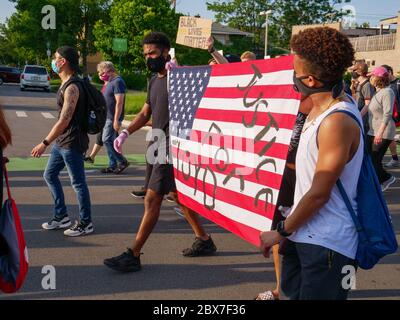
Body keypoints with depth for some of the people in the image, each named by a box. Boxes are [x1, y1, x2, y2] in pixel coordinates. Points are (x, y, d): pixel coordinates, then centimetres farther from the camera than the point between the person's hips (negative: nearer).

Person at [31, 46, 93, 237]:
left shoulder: (72, 88, -20)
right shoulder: (65, 84, 11)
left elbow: (64, 121, -25)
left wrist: (44, 143, -23)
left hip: (72, 143, -10)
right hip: (61, 142, 10)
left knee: (78, 183, 0)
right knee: (50, 175, 17)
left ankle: (85, 224, 13)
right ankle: (61, 217, 27)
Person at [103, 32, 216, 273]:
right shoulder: (154, 80, 16)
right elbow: (146, 113, 20)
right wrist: (126, 132, 7)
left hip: (171, 146, -10)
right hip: (158, 145, 10)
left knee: (152, 199, -8)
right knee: (178, 195, 17)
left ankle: (134, 256, -2)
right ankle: (204, 241, 31)